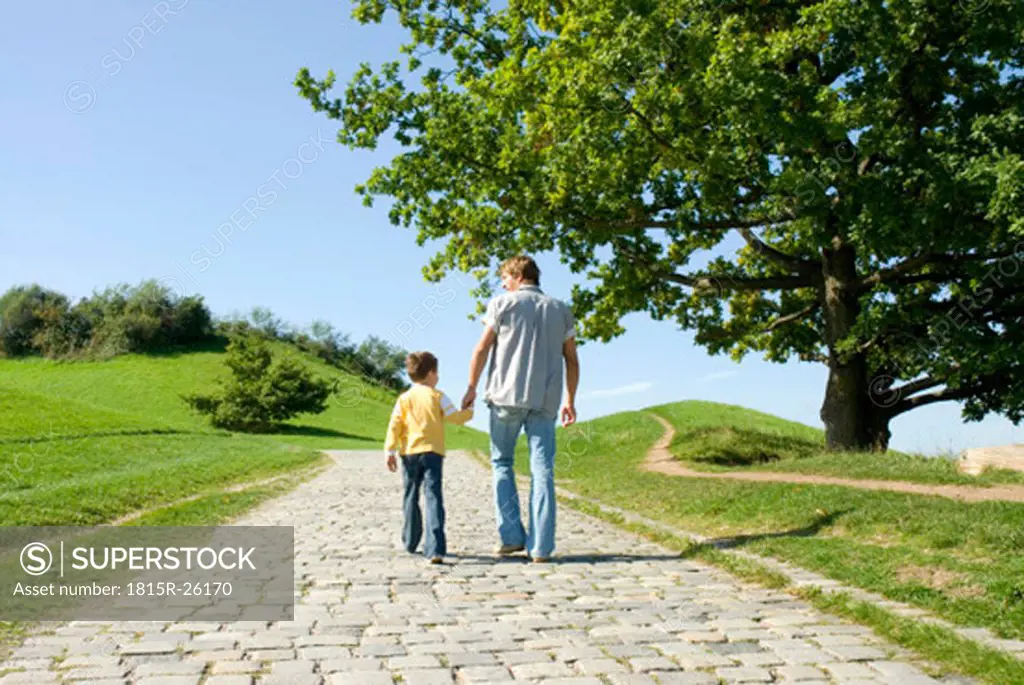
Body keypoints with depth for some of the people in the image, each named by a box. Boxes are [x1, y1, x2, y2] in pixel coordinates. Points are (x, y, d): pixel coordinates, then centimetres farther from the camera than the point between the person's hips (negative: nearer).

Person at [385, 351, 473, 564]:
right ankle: (435, 549, -20)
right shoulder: (437, 396, 0)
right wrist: (469, 410, 21)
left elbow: (394, 425, -1)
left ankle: (411, 542, 31)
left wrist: (390, 451, -1)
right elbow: (456, 418, 2)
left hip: (409, 453, 3)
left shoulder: (404, 398, 5)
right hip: (432, 453, -2)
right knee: (433, 499, -8)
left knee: (411, 499, 17)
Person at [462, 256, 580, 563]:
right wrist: (570, 401, 16)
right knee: (542, 471, 2)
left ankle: (512, 535, 6)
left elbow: (482, 349, -1)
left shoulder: (502, 304, 1)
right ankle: (540, 547, 0)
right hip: (545, 401, 3)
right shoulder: (561, 310, 12)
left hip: (506, 396, -2)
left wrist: (472, 388, 9)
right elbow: (572, 360, 11)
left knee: (502, 462, 12)